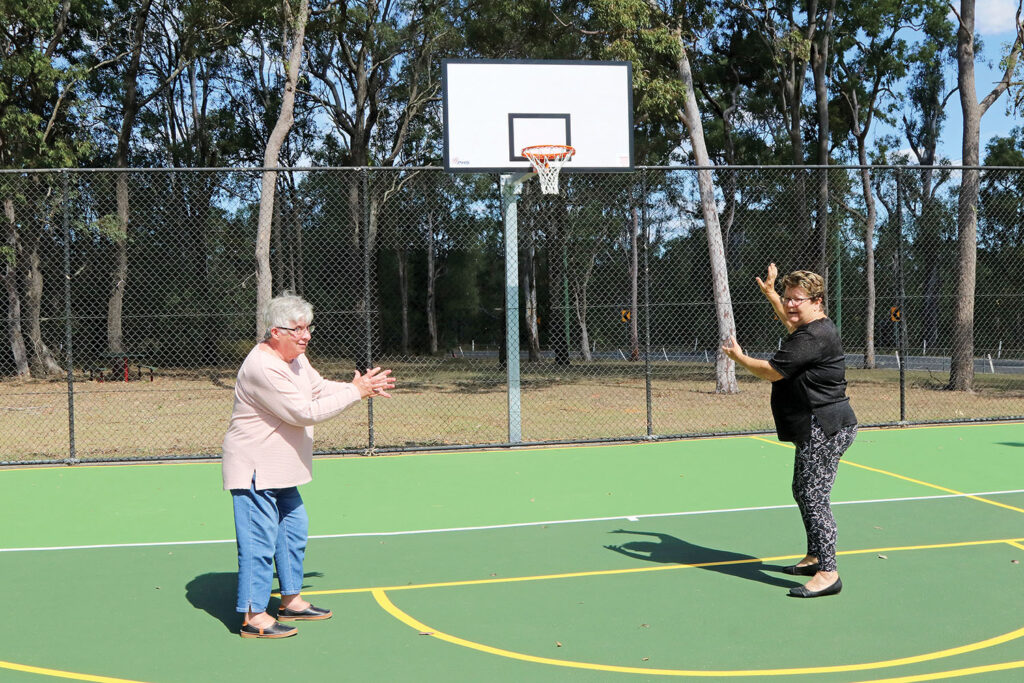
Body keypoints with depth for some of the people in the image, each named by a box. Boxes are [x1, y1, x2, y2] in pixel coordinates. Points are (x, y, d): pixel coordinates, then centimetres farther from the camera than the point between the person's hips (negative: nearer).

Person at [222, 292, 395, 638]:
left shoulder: (295, 357, 7)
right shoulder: (263, 369, -25)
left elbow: (319, 388, 19)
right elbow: (306, 412, -26)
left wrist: (362, 387, 5)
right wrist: (354, 391, -20)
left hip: (282, 471, 11)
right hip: (254, 470, -11)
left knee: (294, 531, 18)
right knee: (259, 540, -7)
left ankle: (291, 601, 32)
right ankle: (253, 617, -1)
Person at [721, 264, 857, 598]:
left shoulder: (814, 337, -20)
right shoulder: (810, 328, 14)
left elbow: (772, 371, -17)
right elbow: (790, 321, 41)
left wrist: (739, 357, -1)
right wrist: (770, 293, 40)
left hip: (825, 430, -12)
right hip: (816, 429, 12)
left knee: (814, 497, -13)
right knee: (803, 492, 20)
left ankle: (828, 573, -12)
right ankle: (815, 557, 33)